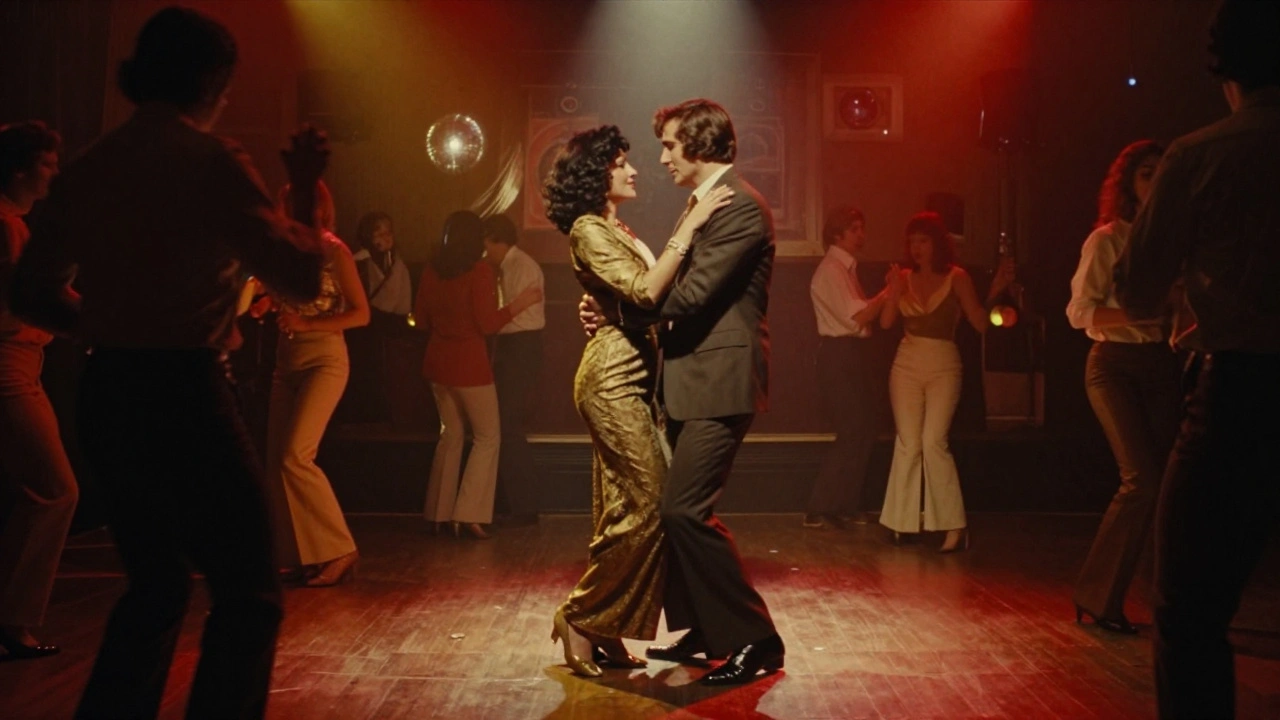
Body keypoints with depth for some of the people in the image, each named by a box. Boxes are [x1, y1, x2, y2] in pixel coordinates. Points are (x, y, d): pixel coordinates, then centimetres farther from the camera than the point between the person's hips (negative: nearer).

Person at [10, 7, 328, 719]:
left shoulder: (86, 169, 9)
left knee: (156, 586, 21)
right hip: (185, 396, -7)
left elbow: (34, 294, 12)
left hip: (106, 396, 8)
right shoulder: (211, 161, -10)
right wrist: (309, 185, 2)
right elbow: (302, 275, -10)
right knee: (248, 596, 2)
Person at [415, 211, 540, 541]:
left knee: (451, 434, 17)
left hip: (437, 361, 6)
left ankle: (440, 512, 18)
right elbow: (487, 324, -14)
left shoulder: (432, 271, 2)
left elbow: (421, 319, 9)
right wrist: (519, 303, -3)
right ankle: (469, 514, -4)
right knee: (487, 437, 5)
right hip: (469, 363, -6)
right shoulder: (479, 271, -13)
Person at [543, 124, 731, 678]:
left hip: (632, 376, 10)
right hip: (614, 377, -10)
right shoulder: (588, 230, -10)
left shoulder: (614, 229, 21)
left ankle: (603, 630, 16)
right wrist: (691, 225, -21)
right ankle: (581, 619, 1)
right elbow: (646, 289, -22)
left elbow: (652, 289, 13)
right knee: (648, 504, -10)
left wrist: (690, 221, 10)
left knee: (625, 508, 9)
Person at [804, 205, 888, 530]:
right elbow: (857, 318, -20)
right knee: (853, 434, -8)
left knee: (861, 433, 10)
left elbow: (861, 315, 14)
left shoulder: (846, 268, 17)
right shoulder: (831, 269, -13)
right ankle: (820, 511, -2)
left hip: (853, 356, 10)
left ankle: (844, 507, 17)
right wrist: (888, 293, -13)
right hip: (840, 356, -10)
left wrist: (888, 295, 5)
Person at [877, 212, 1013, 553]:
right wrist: (895, 288, -14)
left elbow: (981, 323, -5)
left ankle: (955, 525, -9)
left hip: (944, 366, -3)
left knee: (933, 441, -15)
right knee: (908, 444, 2)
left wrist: (994, 291, -17)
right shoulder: (903, 277, 7)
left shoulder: (956, 277, -1)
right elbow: (886, 321, -2)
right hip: (906, 365, 3)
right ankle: (902, 521, 13)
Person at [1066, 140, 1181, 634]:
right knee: (1143, 479, -15)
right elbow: (1080, 311, -10)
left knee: (1169, 481, 2)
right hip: (1115, 366, -6)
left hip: (1161, 366, 6)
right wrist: (1141, 314, -22)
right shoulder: (1107, 239, -4)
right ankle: (1098, 594, -3)